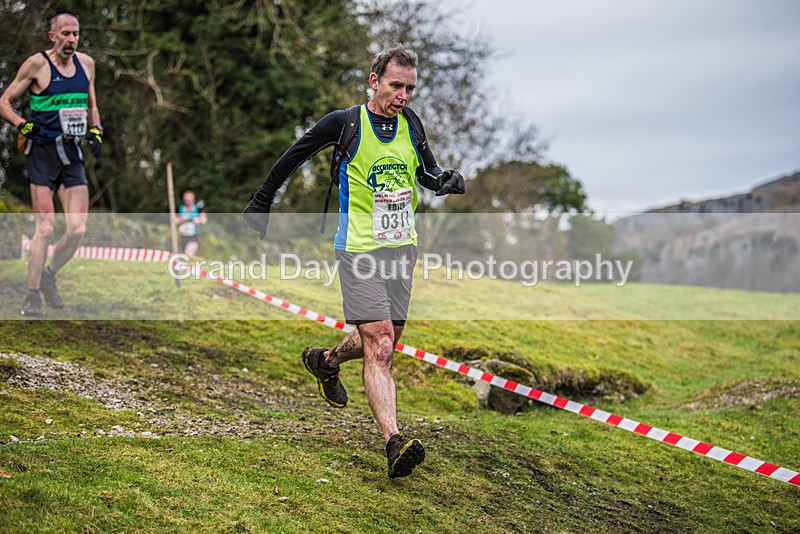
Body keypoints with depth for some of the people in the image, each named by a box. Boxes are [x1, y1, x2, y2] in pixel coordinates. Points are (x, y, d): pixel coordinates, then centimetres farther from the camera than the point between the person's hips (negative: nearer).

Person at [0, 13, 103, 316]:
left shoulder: (86, 63, 10)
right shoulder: (37, 64, -5)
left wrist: (95, 131, 7)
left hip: (72, 155, 5)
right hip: (42, 152, -5)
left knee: (78, 229, -3)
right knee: (45, 228, -10)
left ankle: (49, 276, 22)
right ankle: (32, 295, 2)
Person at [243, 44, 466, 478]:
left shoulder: (408, 121, 6)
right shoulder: (344, 123, -9)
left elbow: (427, 173, 19)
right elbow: (293, 156, 4)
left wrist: (448, 180, -4)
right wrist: (260, 204, 8)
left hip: (402, 247, 6)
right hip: (360, 250, -6)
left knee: (383, 341, 15)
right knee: (379, 348, -15)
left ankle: (325, 362, 45)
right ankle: (395, 443, -20)